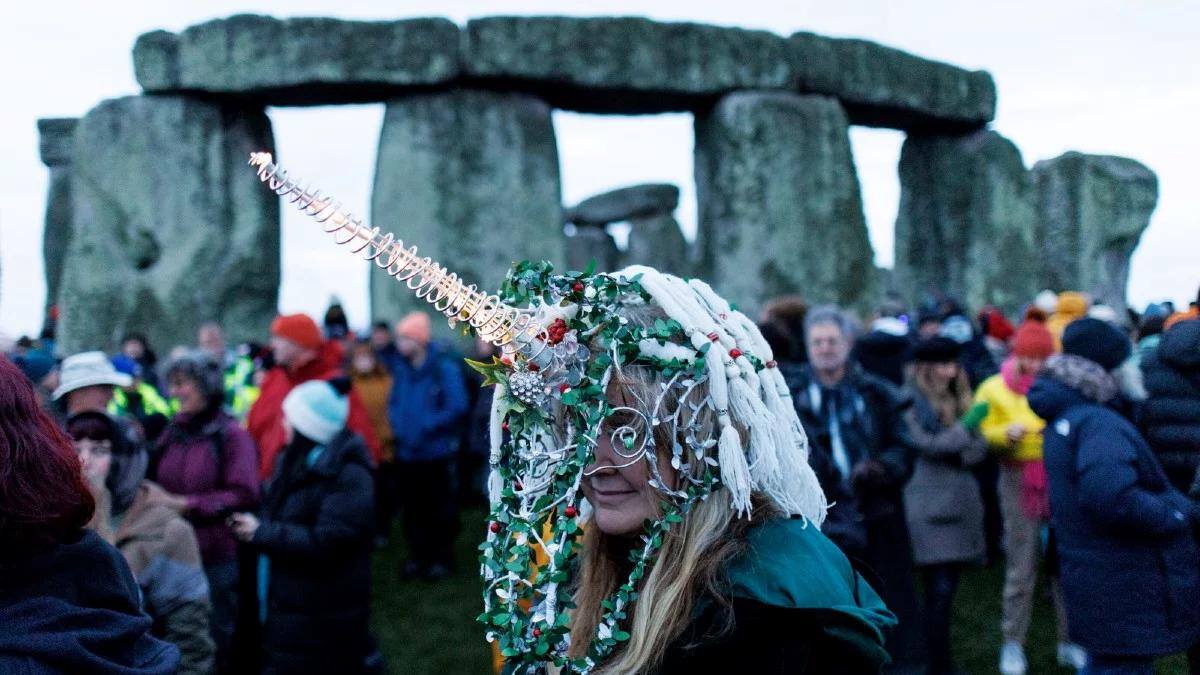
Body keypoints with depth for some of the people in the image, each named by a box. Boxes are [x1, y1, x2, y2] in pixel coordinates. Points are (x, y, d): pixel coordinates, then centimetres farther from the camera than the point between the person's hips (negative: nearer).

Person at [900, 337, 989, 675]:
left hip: (960, 503, 6)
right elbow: (928, 445, -12)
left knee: (947, 589, 9)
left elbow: (980, 448, 10)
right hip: (931, 505, -6)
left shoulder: (959, 400, 17)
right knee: (939, 591, -7)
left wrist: (955, 450, -10)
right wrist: (967, 425, -9)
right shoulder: (912, 403, -4)